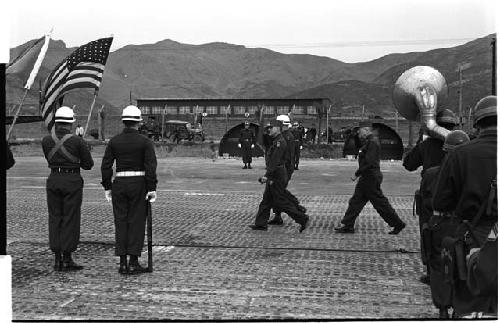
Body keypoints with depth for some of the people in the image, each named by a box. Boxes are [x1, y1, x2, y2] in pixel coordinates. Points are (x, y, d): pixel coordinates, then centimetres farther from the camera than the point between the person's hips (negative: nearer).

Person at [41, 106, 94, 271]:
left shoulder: (46, 140, 1)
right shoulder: (77, 141, -10)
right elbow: (88, 164, -2)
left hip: (53, 180, 4)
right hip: (72, 181, -4)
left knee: (54, 219, 9)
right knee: (70, 220, 2)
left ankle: (57, 259, 10)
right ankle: (67, 259, 3)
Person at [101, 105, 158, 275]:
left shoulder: (114, 141, 4)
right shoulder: (145, 141, -4)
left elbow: (106, 165, 1)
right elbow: (151, 167, -11)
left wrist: (107, 187, 7)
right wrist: (152, 189, -8)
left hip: (119, 184, 3)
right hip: (139, 184, -3)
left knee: (121, 222, 7)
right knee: (136, 222, 2)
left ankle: (123, 263, 8)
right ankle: (134, 263, 2)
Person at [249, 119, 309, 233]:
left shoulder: (280, 142, -17)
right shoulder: (276, 141, 15)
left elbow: (275, 161, -24)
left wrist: (267, 175, -27)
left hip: (277, 176, -10)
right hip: (274, 177, 10)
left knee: (282, 202, -5)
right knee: (266, 201, 12)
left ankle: (303, 219, 1)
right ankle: (261, 223, 17)